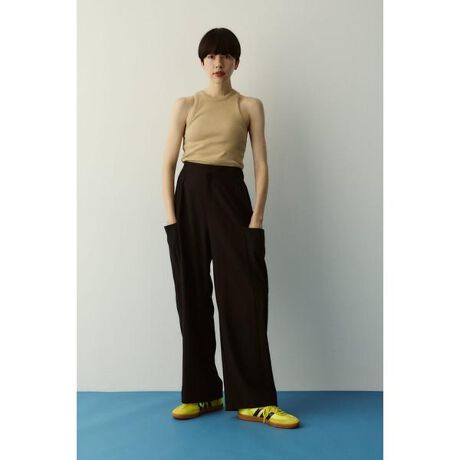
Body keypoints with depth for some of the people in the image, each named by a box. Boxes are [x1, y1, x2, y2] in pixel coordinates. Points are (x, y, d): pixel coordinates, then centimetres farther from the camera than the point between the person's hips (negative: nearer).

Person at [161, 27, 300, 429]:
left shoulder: (250, 106, 8)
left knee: (244, 294, -6)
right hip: (190, 194, 2)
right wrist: (170, 214, -5)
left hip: (230, 195, -1)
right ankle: (201, 393, 17)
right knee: (193, 295, 3)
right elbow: (169, 162, 6)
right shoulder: (185, 105, 10)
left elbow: (261, 165, 3)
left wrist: (257, 216, -8)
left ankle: (254, 400, 4)